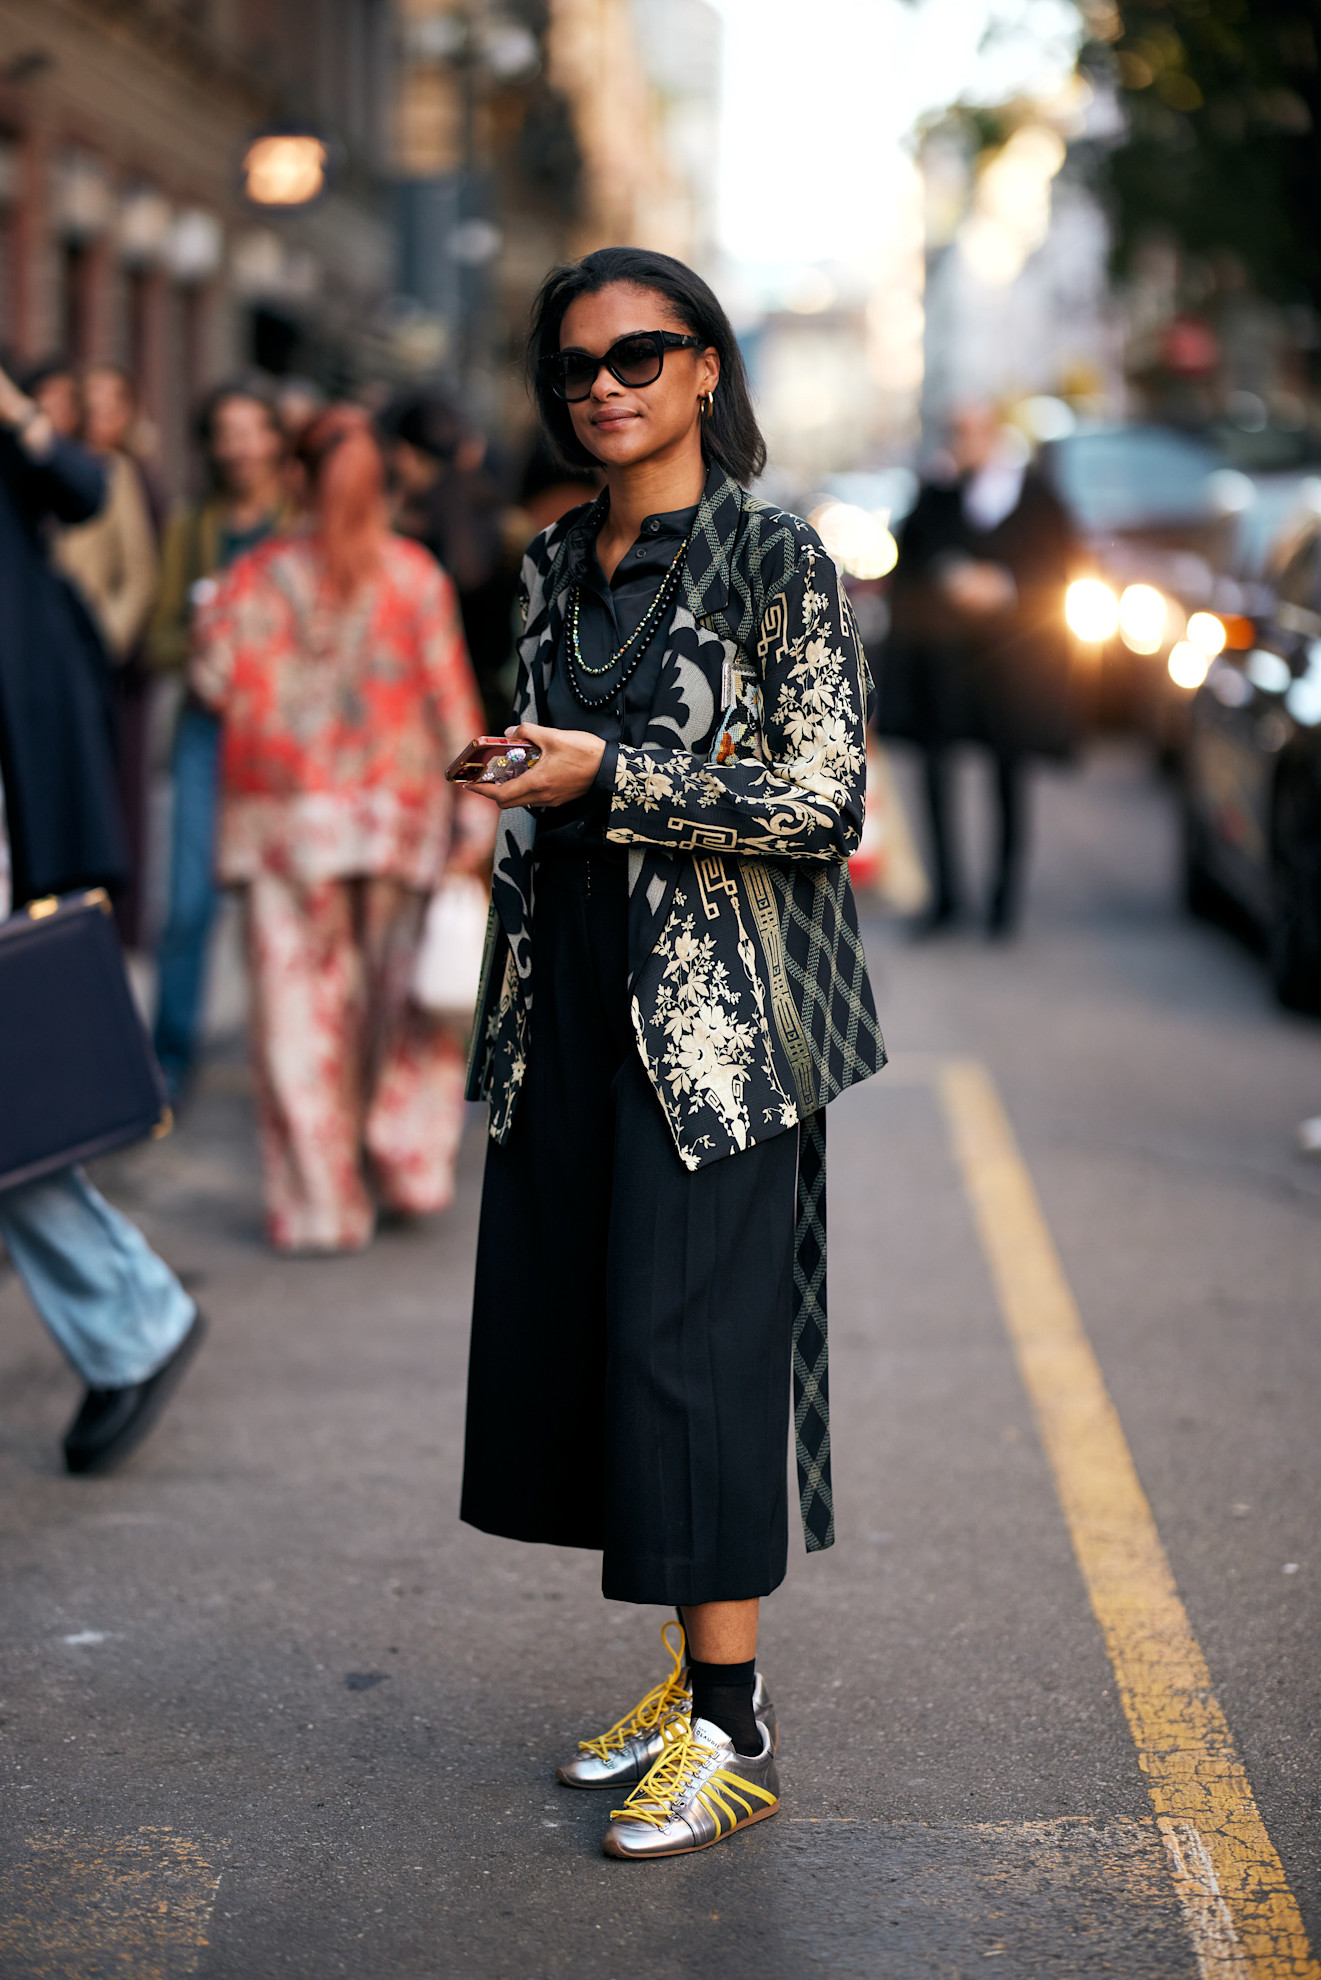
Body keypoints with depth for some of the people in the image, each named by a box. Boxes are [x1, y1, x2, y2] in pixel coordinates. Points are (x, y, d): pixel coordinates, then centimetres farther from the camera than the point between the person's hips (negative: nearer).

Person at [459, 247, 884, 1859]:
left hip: (718, 1007, -7)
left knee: (690, 1336, -7)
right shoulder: (555, 569, 13)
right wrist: (508, 1002, 14)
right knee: (576, 1336, 7)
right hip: (574, 1001, 7)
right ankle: (699, 1673, 20)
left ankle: (732, 1735, 3)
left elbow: (826, 802, -12)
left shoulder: (771, 558, -7)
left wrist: (609, 780, -15)